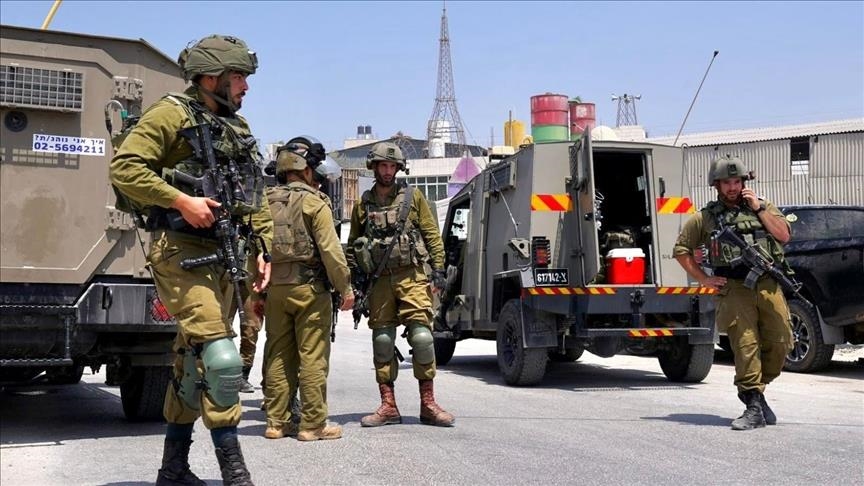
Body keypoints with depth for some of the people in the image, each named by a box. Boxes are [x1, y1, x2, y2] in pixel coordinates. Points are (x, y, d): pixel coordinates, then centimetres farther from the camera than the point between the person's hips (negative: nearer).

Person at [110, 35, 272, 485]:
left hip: (223, 256, 9)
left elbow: (255, 195, 23)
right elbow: (124, 167, -15)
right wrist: (180, 200, -21)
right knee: (219, 357, -17)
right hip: (181, 251, -8)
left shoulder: (238, 128, 19)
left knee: (194, 362, 12)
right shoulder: (172, 113, -6)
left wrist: (262, 246, 12)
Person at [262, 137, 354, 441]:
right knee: (312, 357, -2)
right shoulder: (314, 202, -6)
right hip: (309, 289, -6)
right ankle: (312, 424, -1)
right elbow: (330, 250, -13)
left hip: (275, 289, 6)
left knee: (278, 356, 10)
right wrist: (345, 287, -7)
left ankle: (276, 422, 13)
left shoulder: (266, 203, 11)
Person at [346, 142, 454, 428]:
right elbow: (352, 244, 19)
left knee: (421, 336, -9)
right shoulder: (363, 205, 13)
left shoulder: (413, 197, 8)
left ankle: (428, 404, -1)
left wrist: (438, 268, -2)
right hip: (379, 280, 2)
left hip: (412, 276, -2)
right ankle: (388, 407, 9)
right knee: (382, 340, 2)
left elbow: (432, 235, 7)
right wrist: (355, 271, 5)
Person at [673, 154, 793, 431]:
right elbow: (681, 249, 13)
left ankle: (756, 390, 23)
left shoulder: (763, 207, 16)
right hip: (734, 289, -2)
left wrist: (759, 208, -2)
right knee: (746, 347, -9)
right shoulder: (705, 217, 10)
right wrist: (703, 279, 5)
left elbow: (784, 235, 3)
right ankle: (754, 407, -4)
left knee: (780, 343, 1)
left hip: (768, 284, 3)